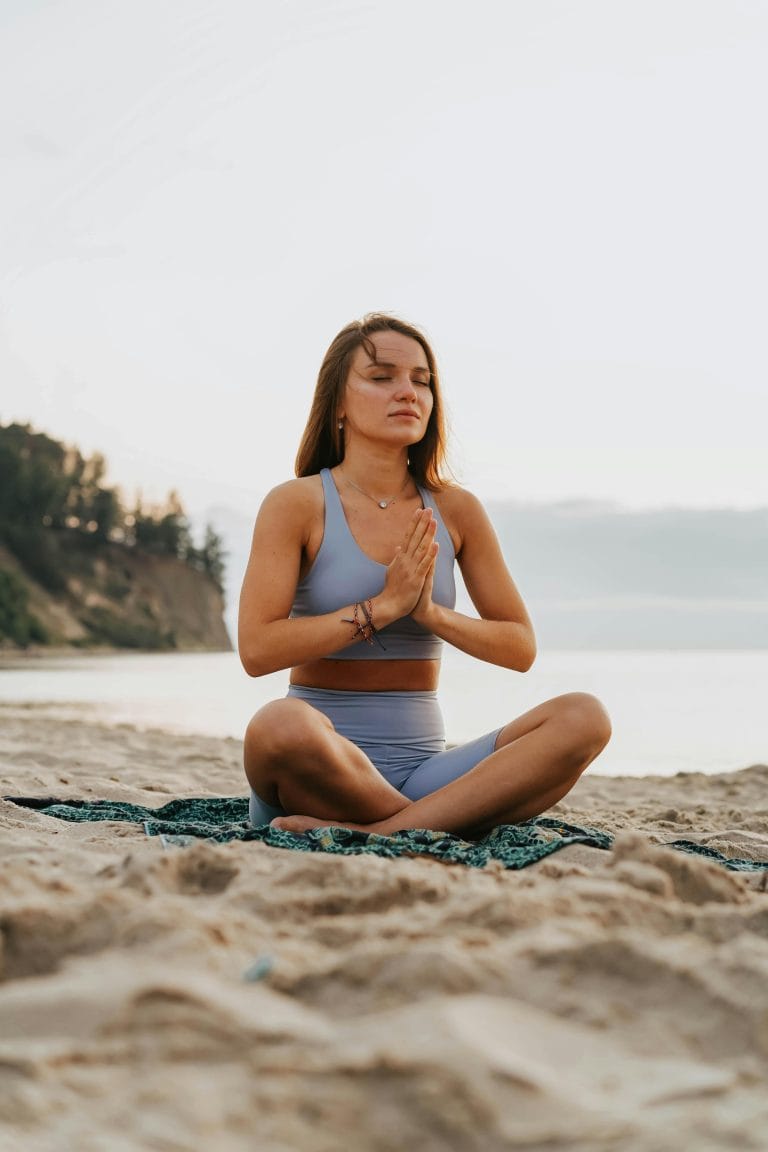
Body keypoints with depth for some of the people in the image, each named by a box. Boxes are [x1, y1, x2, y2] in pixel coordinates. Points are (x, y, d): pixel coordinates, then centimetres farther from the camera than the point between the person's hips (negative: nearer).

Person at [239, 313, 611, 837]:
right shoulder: (296, 504, -1)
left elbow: (521, 648, 9)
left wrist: (432, 614, -9)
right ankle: (446, 825, -17)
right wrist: (383, 606, -15)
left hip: (422, 768, 4)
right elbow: (257, 650, -12)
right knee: (281, 724, -40)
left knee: (583, 717, -20)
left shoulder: (456, 511, 9)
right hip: (320, 772, -4)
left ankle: (383, 832, -29)